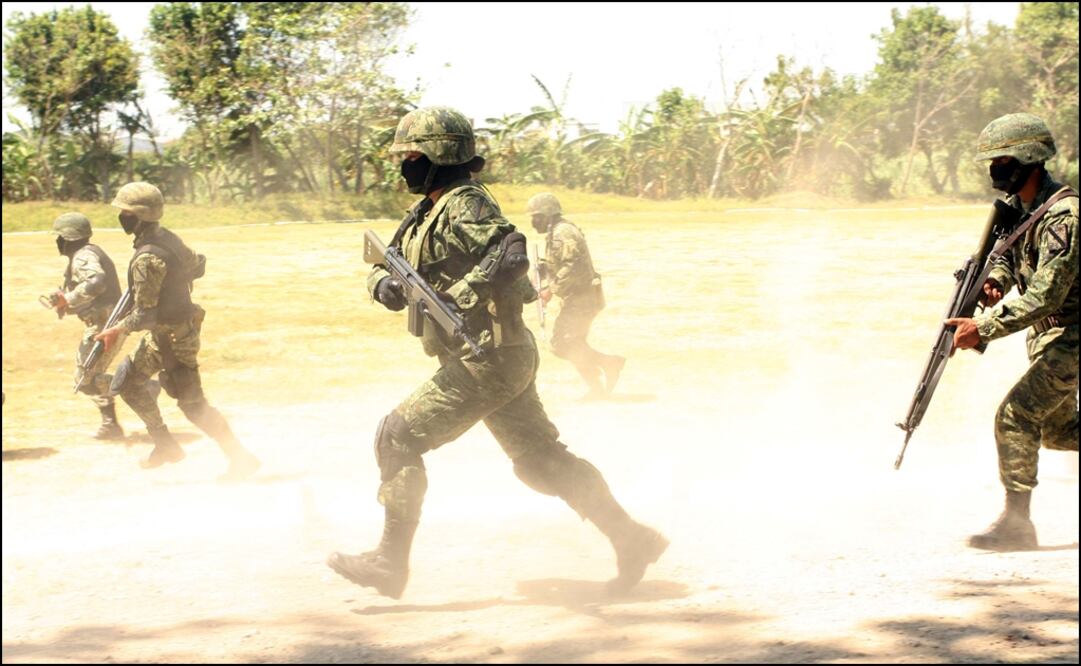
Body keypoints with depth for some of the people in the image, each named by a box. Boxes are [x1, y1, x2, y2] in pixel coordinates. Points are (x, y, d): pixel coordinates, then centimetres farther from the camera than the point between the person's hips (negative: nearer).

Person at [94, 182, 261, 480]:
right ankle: (165, 444, 24)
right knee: (128, 380, 19)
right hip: (161, 334, 10)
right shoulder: (167, 237, 0)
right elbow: (197, 265, 16)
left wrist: (116, 331, -12)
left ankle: (241, 458, 4)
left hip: (172, 338, -10)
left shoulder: (147, 259, -28)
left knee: (193, 404, -2)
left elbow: (144, 316, -26)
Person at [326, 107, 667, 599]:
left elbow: (512, 252, -31)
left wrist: (456, 296, -30)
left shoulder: (463, 205, -15)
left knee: (399, 437, -6)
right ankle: (632, 540, 17)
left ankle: (390, 562, 0)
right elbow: (383, 268, 17)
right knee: (540, 460, 13)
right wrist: (385, 285, -6)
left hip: (488, 359, -10)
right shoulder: (425, 212, 15)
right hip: (496, 358, 10)